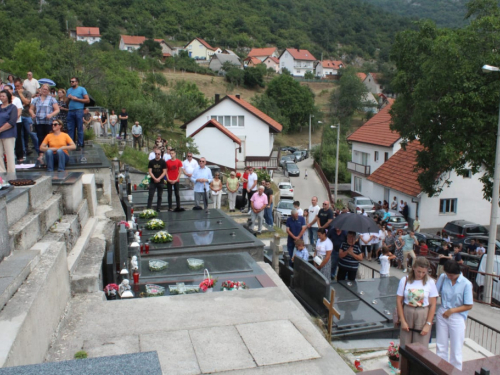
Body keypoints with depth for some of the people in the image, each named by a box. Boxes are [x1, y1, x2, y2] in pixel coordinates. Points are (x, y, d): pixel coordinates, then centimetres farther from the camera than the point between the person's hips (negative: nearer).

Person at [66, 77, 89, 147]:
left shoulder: (82, 89, 4)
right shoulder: (69, 90, 21)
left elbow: (87, 100, -5)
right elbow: (66, 102, 23)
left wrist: (77, 99, -9)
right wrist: (68, 98, 1)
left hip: (79, 111, -5)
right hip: (70, 111, 5)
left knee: (79, 128, -5)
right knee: (70, 128, 3)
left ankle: (80, 143, -1)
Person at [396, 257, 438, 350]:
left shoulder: (430, 282, -4)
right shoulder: (405, 280, -3)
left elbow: (433, 305, -3)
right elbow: (399, 301, -1)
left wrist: (428, 324, -6)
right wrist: (403, 321, -4)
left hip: (423, 315, -1)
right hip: (407, 313, 1)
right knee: (404, 345, 6)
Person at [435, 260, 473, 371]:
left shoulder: (466, 284, -15)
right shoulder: (443, 278, -5)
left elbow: (469, 306, -11)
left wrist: (452, 310, -16)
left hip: (457, 318, -3)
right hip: (442, 315, 4)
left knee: (456, 350, 7)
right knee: (441, 346, 15)